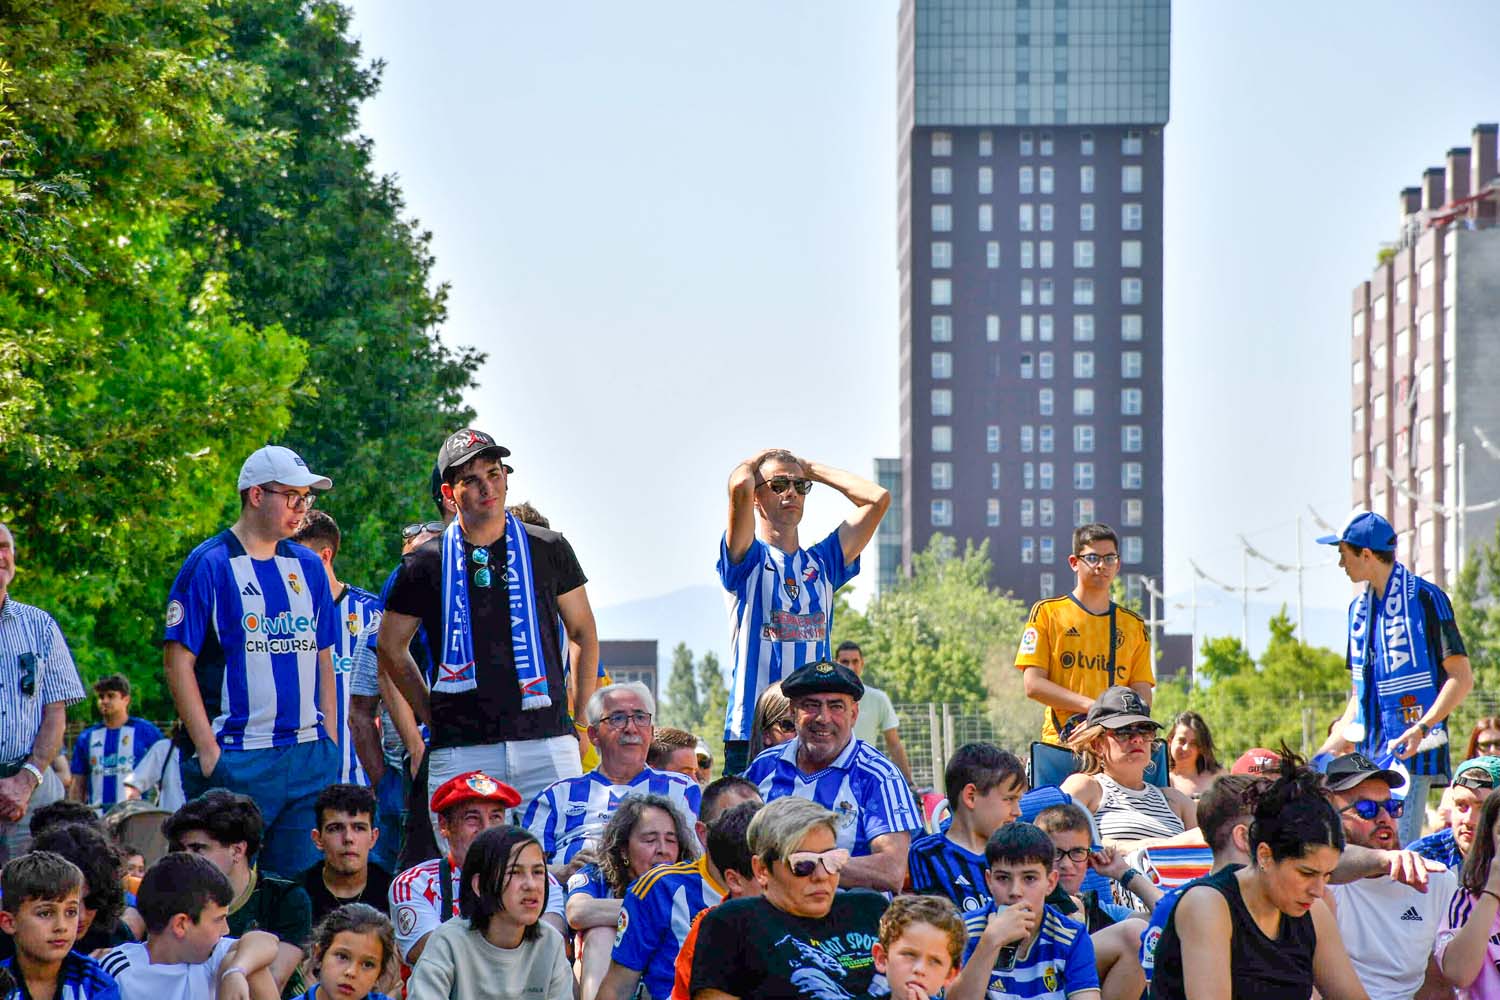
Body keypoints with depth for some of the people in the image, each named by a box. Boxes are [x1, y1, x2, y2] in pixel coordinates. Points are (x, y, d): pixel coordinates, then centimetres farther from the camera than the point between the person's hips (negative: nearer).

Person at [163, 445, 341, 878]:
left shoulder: (309, 567, 14)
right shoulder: (209, 566, -3)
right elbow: (179, 663, -6)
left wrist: (330, 742, 10)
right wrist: (209, 752, -12)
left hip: (310, 759, 5)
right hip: (237, 759, -5)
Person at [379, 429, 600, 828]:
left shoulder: (547, 550, 8)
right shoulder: (427, 564, 5)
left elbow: (584, 633, 17)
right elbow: (390, 648, 16)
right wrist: (435, 716, 9)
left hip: (546, 739, 1)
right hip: (461, 753, 0)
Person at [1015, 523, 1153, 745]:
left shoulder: (1134, 624, 19)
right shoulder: (1047, 612, 9)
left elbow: (1143, 694, 13)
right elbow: (1033, 685, 0)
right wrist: (1093, 706, -11)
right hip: (1062, 741, -2)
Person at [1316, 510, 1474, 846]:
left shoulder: (1424, 598, -8)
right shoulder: (1359, 608, 16)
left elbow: (1461, 678, -11)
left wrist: (1422, 728, -23)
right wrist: (1336, 742, 15)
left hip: (1411, 753, -8)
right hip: (1368, 753, 8)